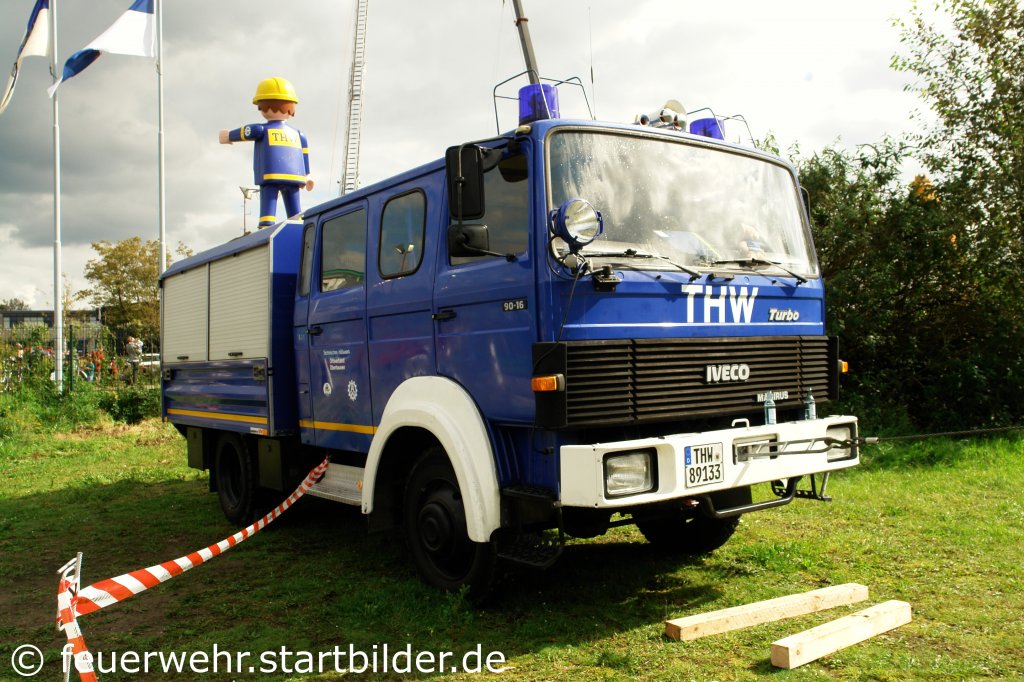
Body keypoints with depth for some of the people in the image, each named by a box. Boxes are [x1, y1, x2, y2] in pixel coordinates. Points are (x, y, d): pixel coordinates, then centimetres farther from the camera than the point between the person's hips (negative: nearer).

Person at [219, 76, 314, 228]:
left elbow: (244, 133, 9)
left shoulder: (262, 130, 1)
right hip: (294, 176, 4)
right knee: (295, 213, 9)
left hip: (271, 176, -4)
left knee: (268, 210, -10)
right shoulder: (298, 134, 16)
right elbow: (304, 155, 20)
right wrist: (306, 175, 30)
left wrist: (227, 137, 29)